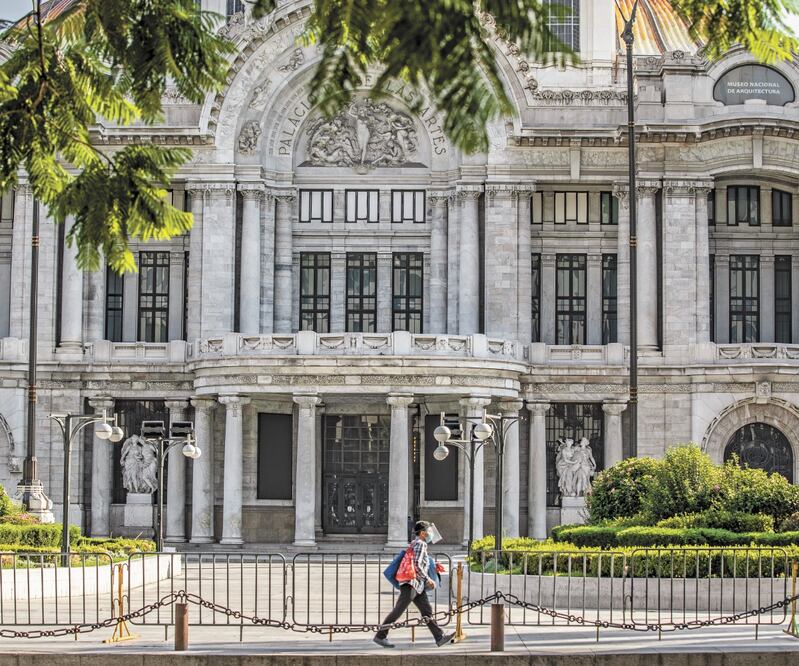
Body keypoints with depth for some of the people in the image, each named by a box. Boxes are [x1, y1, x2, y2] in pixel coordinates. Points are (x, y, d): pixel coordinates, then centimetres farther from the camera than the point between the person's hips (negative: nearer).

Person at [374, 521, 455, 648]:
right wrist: (428, 579, -12)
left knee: (427, 611, 3)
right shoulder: (420, 544, -8)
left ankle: (439, 637, -1)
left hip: (418, 586, 10)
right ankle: (380, 636, -5)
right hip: (411, 583, -10)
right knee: (398, 611, -8)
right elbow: (416, 565, -18)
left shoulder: (416, 544, 21)